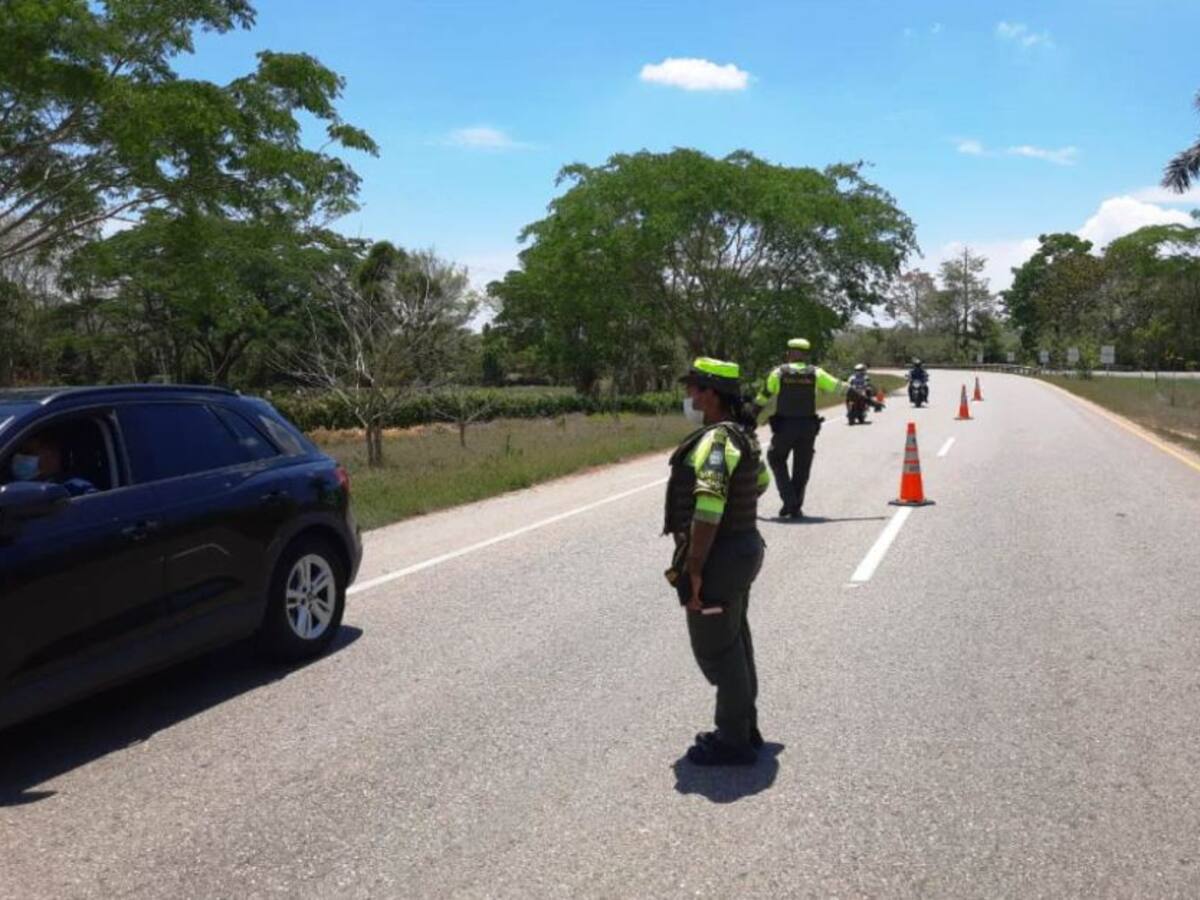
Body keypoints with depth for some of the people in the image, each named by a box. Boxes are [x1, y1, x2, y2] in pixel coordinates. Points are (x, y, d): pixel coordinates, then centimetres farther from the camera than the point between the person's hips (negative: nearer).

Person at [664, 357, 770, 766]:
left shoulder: (715, 440, -23)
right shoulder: (743, 435, 9)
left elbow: (708, 509, -30)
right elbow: (761, 480, 27)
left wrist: (693, 569, -27)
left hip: (718, 558, -10)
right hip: (743, 548, 10)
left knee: (716, 651, 2)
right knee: (734, 643, 19)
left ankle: (733, 742, 12)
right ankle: (744, 728, 31)